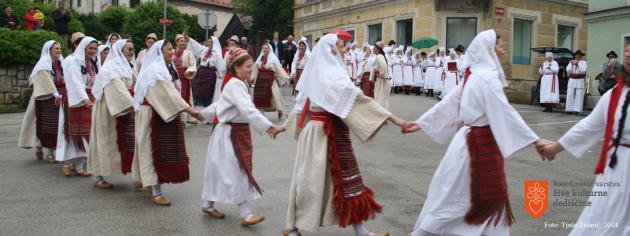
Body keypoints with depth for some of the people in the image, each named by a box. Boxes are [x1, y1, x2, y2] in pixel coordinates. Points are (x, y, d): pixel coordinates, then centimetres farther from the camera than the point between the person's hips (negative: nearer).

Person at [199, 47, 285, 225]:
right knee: (237, 172, -6)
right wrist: (270, 127, -37)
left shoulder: (239, 85, 11)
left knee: (222, 171, 15)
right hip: (230, 133, -9)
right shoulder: (234, 85, -20)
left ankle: (208, 204, 28)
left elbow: (219, 104, 22)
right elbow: (248, 110, -32)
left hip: (239, 132, 9)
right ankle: (245, 214, -2)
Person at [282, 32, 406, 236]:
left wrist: (286, 125, 28)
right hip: (327, 132, -9)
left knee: (342, 178, 11)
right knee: (310, 179, 3)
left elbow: (302, 102, 18)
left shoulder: (315, 72, 10)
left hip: (317, 129, 9)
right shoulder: (333, 75, -17)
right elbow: (358, 98, -23)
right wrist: (391, 117, -23)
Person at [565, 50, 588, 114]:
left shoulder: (583, 62, 4)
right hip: (572, 80, 3)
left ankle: (577, 109, -4)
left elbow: (583, 70, -11)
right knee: (570, 95, -3)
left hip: (580, 81, -2)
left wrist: (577, 64, -16)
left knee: (579, 96, -5)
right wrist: (572, 65, -9)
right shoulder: (571, 62, 14)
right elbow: (568, 70, 4)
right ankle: (569, 109, 0)